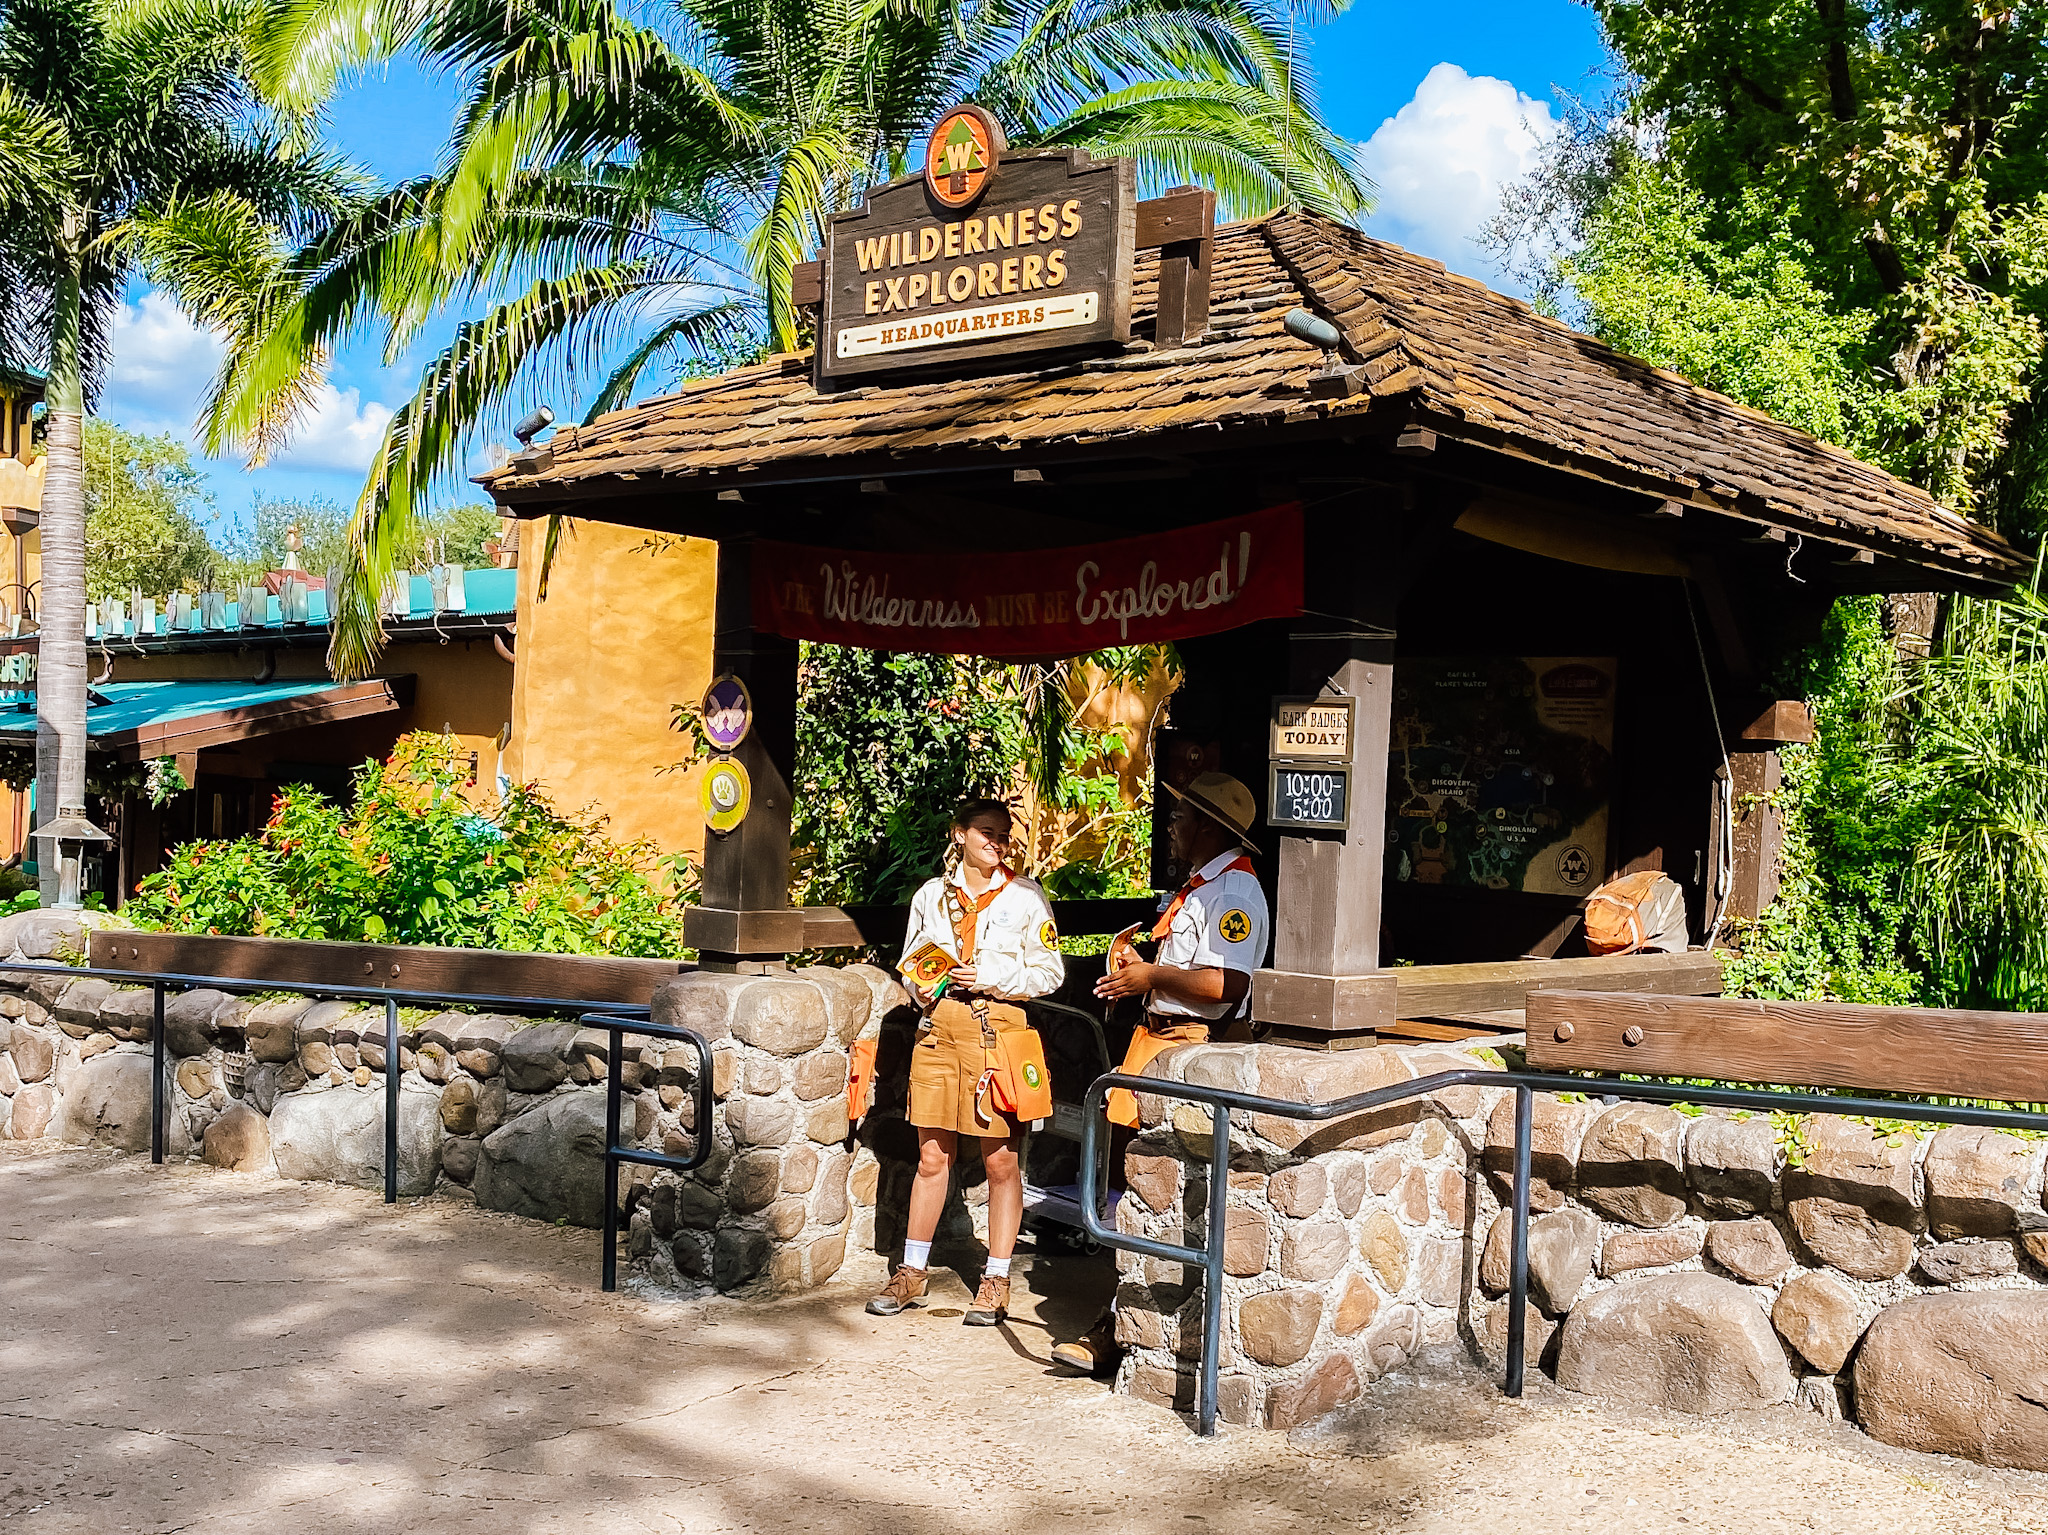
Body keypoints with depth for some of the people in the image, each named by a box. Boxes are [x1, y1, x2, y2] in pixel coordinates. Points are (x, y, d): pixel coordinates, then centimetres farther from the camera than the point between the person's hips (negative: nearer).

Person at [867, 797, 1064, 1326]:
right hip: (938, 1028, 3)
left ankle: (996, 1281, 11)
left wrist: (990, 978, -11)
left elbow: (1049, 972, 1)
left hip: (997, 1028, -3)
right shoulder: (932, 894, 11)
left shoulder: (1024, 895, 2)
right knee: (932, 1157, 7)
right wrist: (920, 985, -1)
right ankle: (911, 1273, 18)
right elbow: (910, 962, 21)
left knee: (1001, 1161, 1)